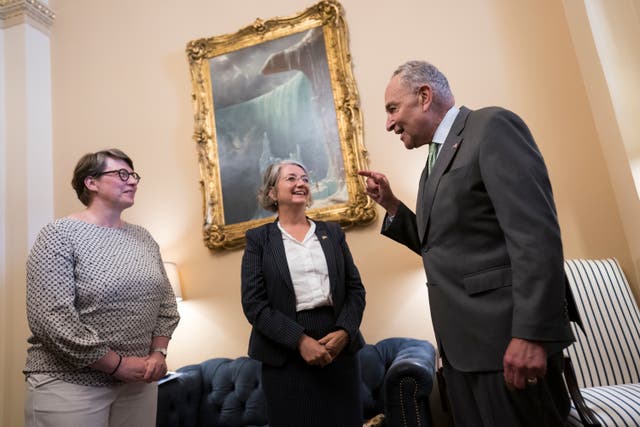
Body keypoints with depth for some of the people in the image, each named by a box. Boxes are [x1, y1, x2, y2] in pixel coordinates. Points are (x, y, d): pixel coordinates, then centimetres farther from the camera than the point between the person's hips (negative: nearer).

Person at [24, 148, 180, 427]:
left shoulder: (144, 238, 6)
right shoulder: (60, 235, -11)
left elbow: (167, 303, 9)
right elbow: (49, 318, -19)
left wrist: (158, 352, -5)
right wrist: (118, 364, -16)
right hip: (69, 383, -5)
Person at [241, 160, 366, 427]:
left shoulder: (333, 232, 9)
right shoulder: (258, 239, 1)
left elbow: (355, 289, 6)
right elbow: (253, 303, -7)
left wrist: (344, 332, -10)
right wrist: (300, 340, -16)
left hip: (339, 347, 3)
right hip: (286, 355, -2)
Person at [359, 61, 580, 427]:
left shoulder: (492, 125, -9)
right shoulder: (437, 157, 16)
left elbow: (535, 232, -19)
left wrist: (530, 333, -23)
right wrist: (390, 204, 7)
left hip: (505, 335, -8)